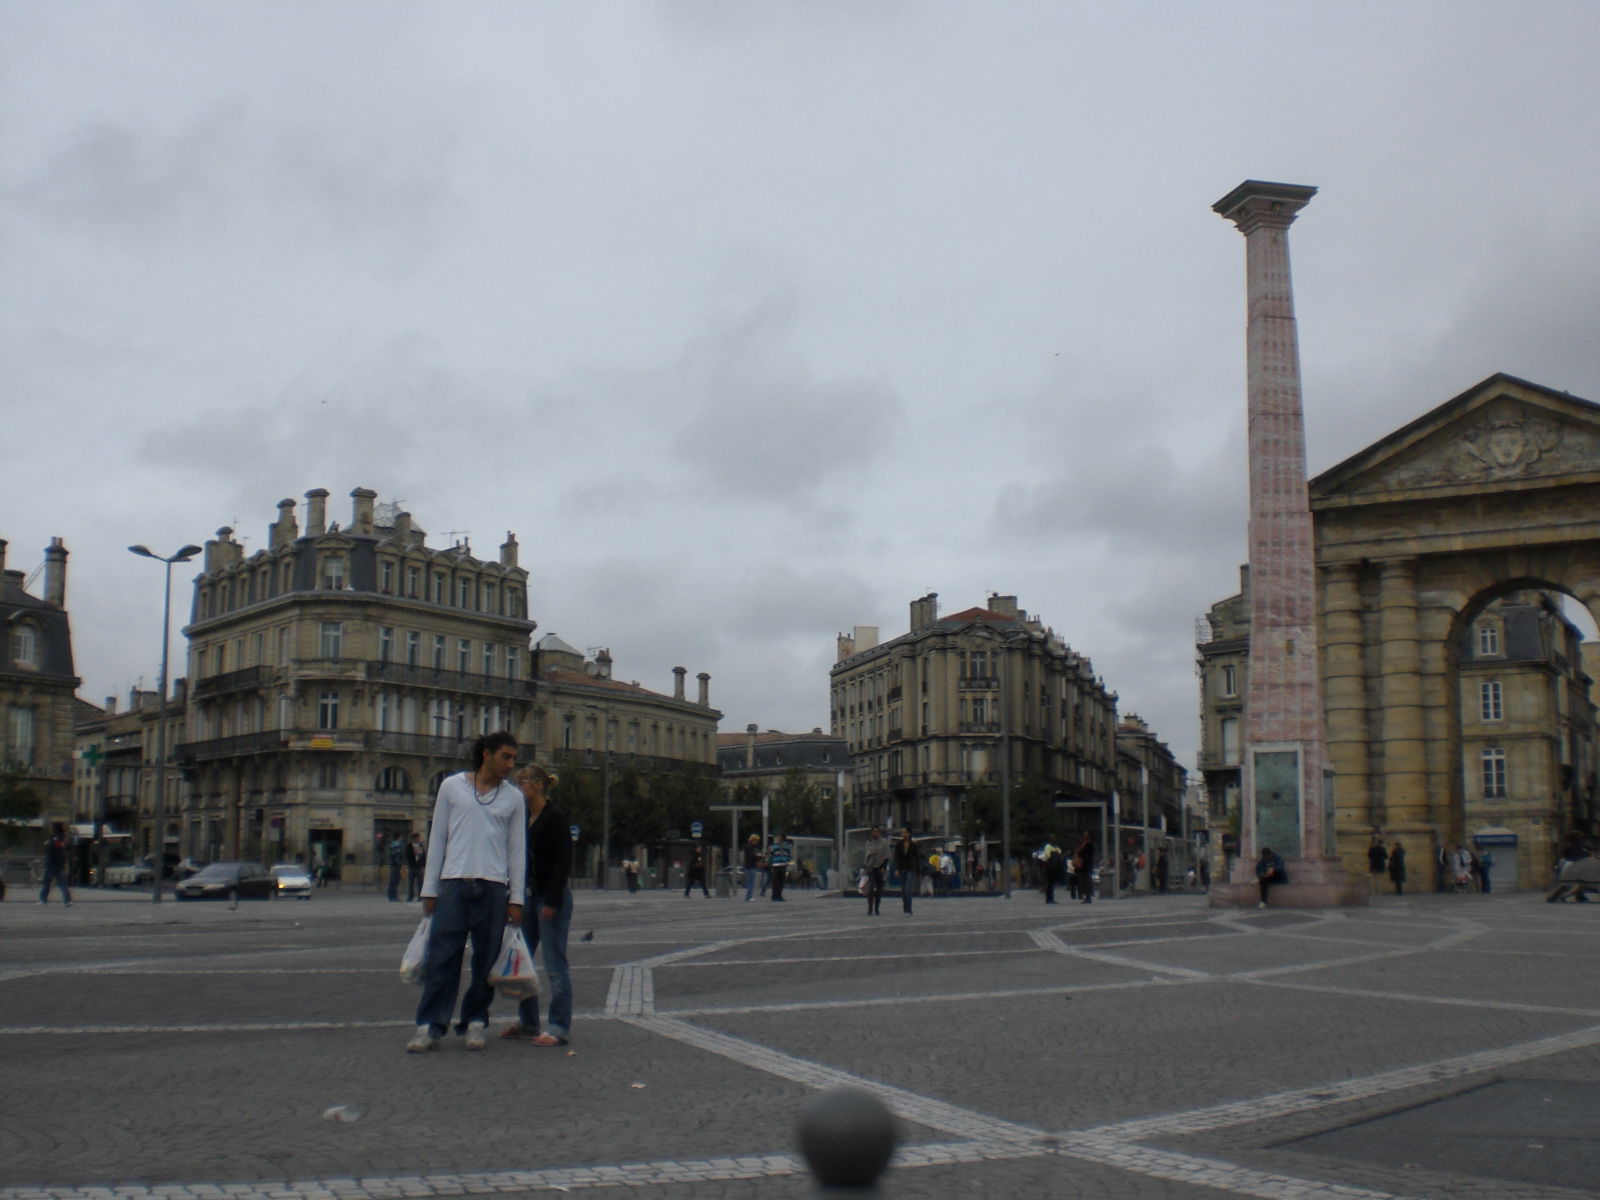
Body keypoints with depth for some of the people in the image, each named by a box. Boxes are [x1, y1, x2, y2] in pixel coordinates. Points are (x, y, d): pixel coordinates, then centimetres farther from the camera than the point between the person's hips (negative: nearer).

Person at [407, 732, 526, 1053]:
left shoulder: (513, 797, 10)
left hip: (494, 886, 1)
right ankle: (430, 1026, -1)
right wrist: (430, 890, 5)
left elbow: (517, 849, 10)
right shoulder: (452, 786, 7)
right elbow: (437, 838, 8)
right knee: (442, 956, -4)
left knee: (486, 959, 4)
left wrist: (516, 899, 5)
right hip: (454, 883, -1)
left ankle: (476, 1021, 15)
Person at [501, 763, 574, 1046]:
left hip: (552, 896, -9)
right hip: (529, 895, 9)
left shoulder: (555, 818, -11)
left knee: (554, 964, -5)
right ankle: (527, 1021, 22)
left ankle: (559, 1027, 1)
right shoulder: (525, 818, 12)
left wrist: (552, 901, -19)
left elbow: (563, 862, -16)